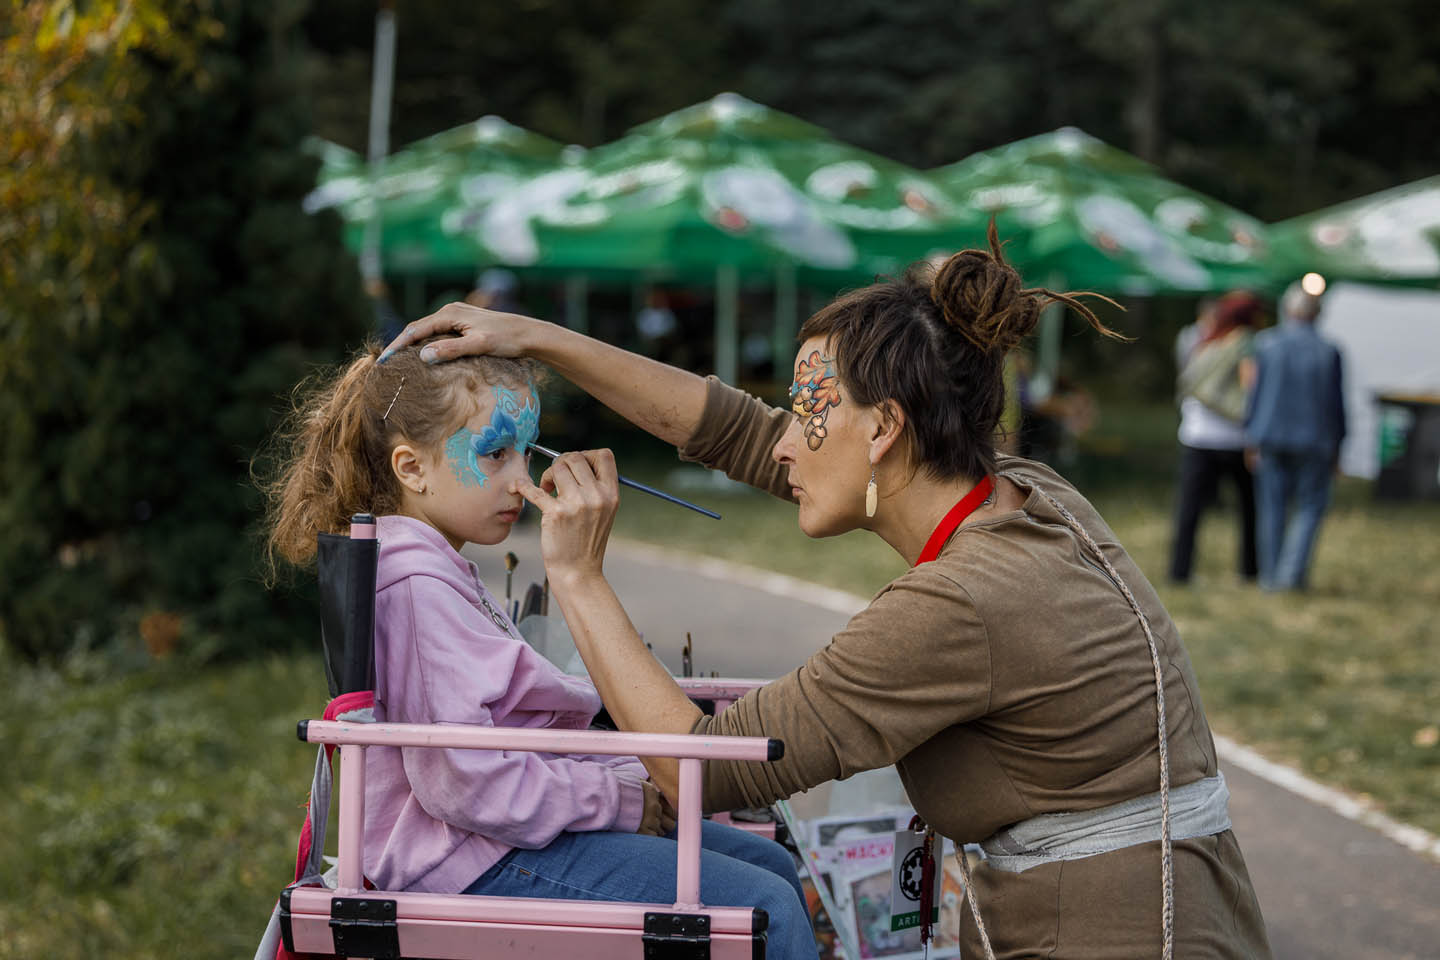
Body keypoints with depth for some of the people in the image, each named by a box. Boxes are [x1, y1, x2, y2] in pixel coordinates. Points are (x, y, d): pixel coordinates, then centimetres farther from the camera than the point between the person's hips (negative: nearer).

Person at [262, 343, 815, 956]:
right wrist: (620, 797, -16)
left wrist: (629, 777, 5)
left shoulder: (441, 571, 16)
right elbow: (463, 780, -25)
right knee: (765, 911, -19)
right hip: (480, 862, -11)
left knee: (771, 866, 13)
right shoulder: (415, 584, -19)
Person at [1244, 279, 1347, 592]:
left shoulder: (1266, 344, -4)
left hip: (1272, 438, 1)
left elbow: (1255, 392, -2)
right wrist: (1336, 447, 10)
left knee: (1273, 507, 9)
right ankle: (1292, 571, -4)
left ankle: (1270, 576, 13)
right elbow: (1337, 403, 1)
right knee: (1310, 507, 8)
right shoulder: (1328, 352, -5)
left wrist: (1252, 437, 5)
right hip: (1314, 440, -1)